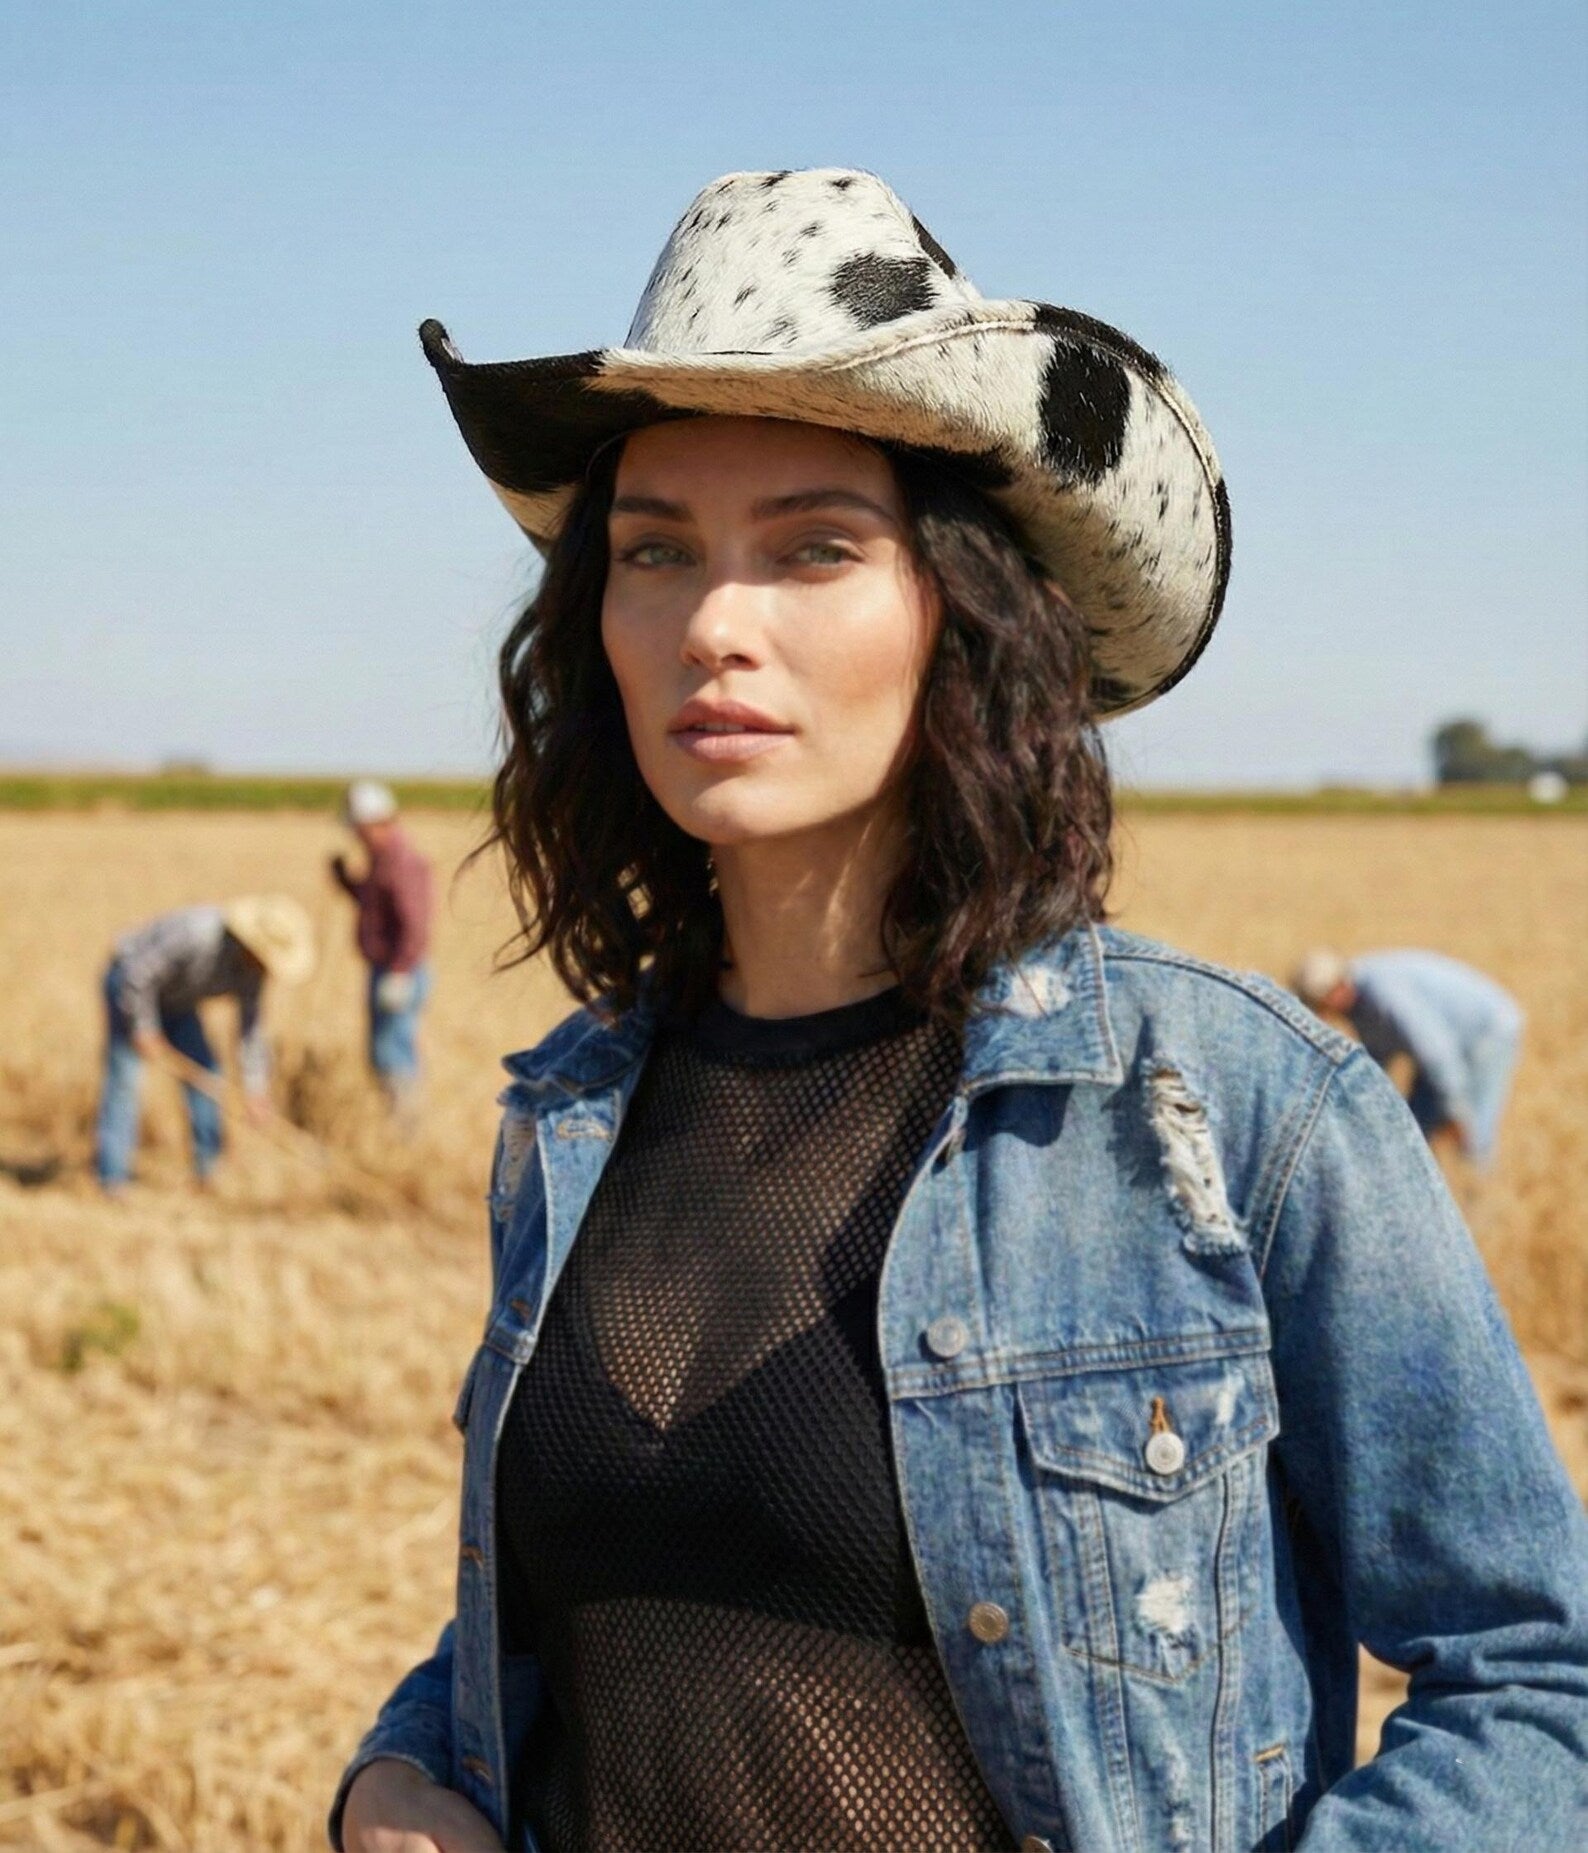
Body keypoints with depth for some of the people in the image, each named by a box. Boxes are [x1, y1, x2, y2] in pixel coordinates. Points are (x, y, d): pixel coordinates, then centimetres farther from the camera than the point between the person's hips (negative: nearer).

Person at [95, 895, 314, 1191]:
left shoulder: (253, 968, -14)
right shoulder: (198, 934, -38)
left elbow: (251, 1025, -6)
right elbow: (139, 974, -32)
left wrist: (254, 1086, -10)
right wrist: (144, 1030, -24)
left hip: (173, 998, 7)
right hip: (128, 983, -7)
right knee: (123, 1079, -15)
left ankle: (209, 1170, 8)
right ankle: (112, 1179, -16)